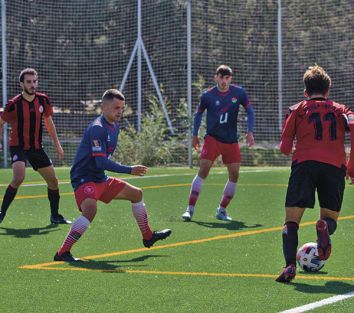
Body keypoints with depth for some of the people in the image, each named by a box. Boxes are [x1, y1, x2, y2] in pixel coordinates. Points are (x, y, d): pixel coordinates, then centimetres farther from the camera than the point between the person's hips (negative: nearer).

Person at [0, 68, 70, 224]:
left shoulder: (43, 100, -2)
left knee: (53, 181, 7)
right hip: (18, 147, -5)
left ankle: (55, 216, 24)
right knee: (18, 178, -28)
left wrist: (57, 144, 13)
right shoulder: (14, 104, -16)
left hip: (36, 147, 6)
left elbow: (49, 122, 13)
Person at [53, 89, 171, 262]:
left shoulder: (115, 127, 10)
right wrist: (130, 170, -26)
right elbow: (101, 162, -27)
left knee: (136, 194, 19)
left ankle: (148, 237, 36)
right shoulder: (97, 128, -21)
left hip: (100, 178, 10)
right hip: (84, 178, -10)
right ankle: (62, 252, -31)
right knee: (90, 209, -35)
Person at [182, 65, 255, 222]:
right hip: (212, 138, -3)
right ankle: (190, 209, -13)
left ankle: (222, 210, 15)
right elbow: (199, 113, 9)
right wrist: (195, 135, 8)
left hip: (231, 141, 3)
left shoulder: (239, 93, -4)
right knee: (203, 170, -15)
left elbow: (249, 110, 7)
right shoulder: (207, 95, -7)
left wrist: (250, 132, -5)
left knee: (234, 174, 0)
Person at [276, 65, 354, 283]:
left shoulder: (297, 110, 20)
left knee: (291, 220, 2)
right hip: (335, 166, 1)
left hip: (304, 163, -1)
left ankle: (290, 265, -22)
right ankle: (325, 227, -24)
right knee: (330, 217, 15)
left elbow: (285, 148, 10)